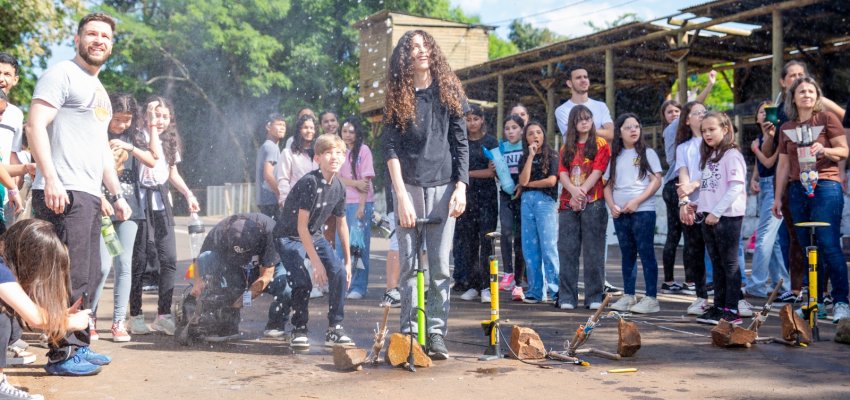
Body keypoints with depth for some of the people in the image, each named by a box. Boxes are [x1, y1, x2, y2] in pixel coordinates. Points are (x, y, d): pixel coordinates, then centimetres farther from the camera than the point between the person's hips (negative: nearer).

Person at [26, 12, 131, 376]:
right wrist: (51, 179, -22)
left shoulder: (99, 91, 25)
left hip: (89, 195, 9)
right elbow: (35, 126, -13)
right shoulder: (62, 74, -2)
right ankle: (62, 355, -3)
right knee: (70, 277, -9)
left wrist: (117, 194, 22)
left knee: (87, 277, 12)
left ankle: (78, 345, 21)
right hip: (63, 193, -9)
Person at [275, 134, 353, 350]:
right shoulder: (309, 183, -26)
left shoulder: (339, 188, -6)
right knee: (302, 282, -21)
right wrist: (316, 262, -26)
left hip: (314, 235, 6)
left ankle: (335, 330, 0)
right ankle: (299, 331, 2)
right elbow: (301, 226, -26)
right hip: (290, 237, -6)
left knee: (339, 273, -12)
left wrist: (348, 261, 9)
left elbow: (342, 224, 7)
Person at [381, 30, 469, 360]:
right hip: (408, 187, 0)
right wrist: (401, 196, -10)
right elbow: (390, 148, -1)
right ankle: (409, 333, 7)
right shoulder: (398, 96, 5)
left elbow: (461, 143, 8)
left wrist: (461, 187, -3)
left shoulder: (448, 92, 8)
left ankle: (436, 335, 2)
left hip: (442, 187, 0)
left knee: (440, 267, -2)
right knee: (409, 265, 1)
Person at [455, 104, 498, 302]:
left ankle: (486, 286, -8)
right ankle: (471, 286, 5)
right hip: (465, 195, 2)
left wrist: (466, 173, -4)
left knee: (486, 240, -9)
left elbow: (492, 172, -2)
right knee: (467, 241, 0)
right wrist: (482, 172, 1)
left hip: (486, 196, -2)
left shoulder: (491, 141, 6)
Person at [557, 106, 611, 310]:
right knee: (567, 251, 1)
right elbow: (562, 173, 5)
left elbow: (597, 171, -6)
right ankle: (567, 297, 5)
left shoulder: (600, 144, 6)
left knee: (593, 252, -2)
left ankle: (594, 297, 3)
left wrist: (582, 192, -17)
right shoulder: (566, 148, 17)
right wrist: (574, 191, -15)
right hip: (568, 204, 3)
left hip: (593, 204, -3)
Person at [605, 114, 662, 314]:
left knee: (646, 253, -4)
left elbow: (656, 181, -6)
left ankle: (651, 298, -2)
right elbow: (607, 184, 13)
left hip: (643, 211, -4)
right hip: (620, 213, 4)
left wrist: (636, 201, -14)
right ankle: (628, 296, 16)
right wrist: (612, 205, -4)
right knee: (627, 254, 10)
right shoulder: (614, 156, 13)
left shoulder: (648, 153, 2)